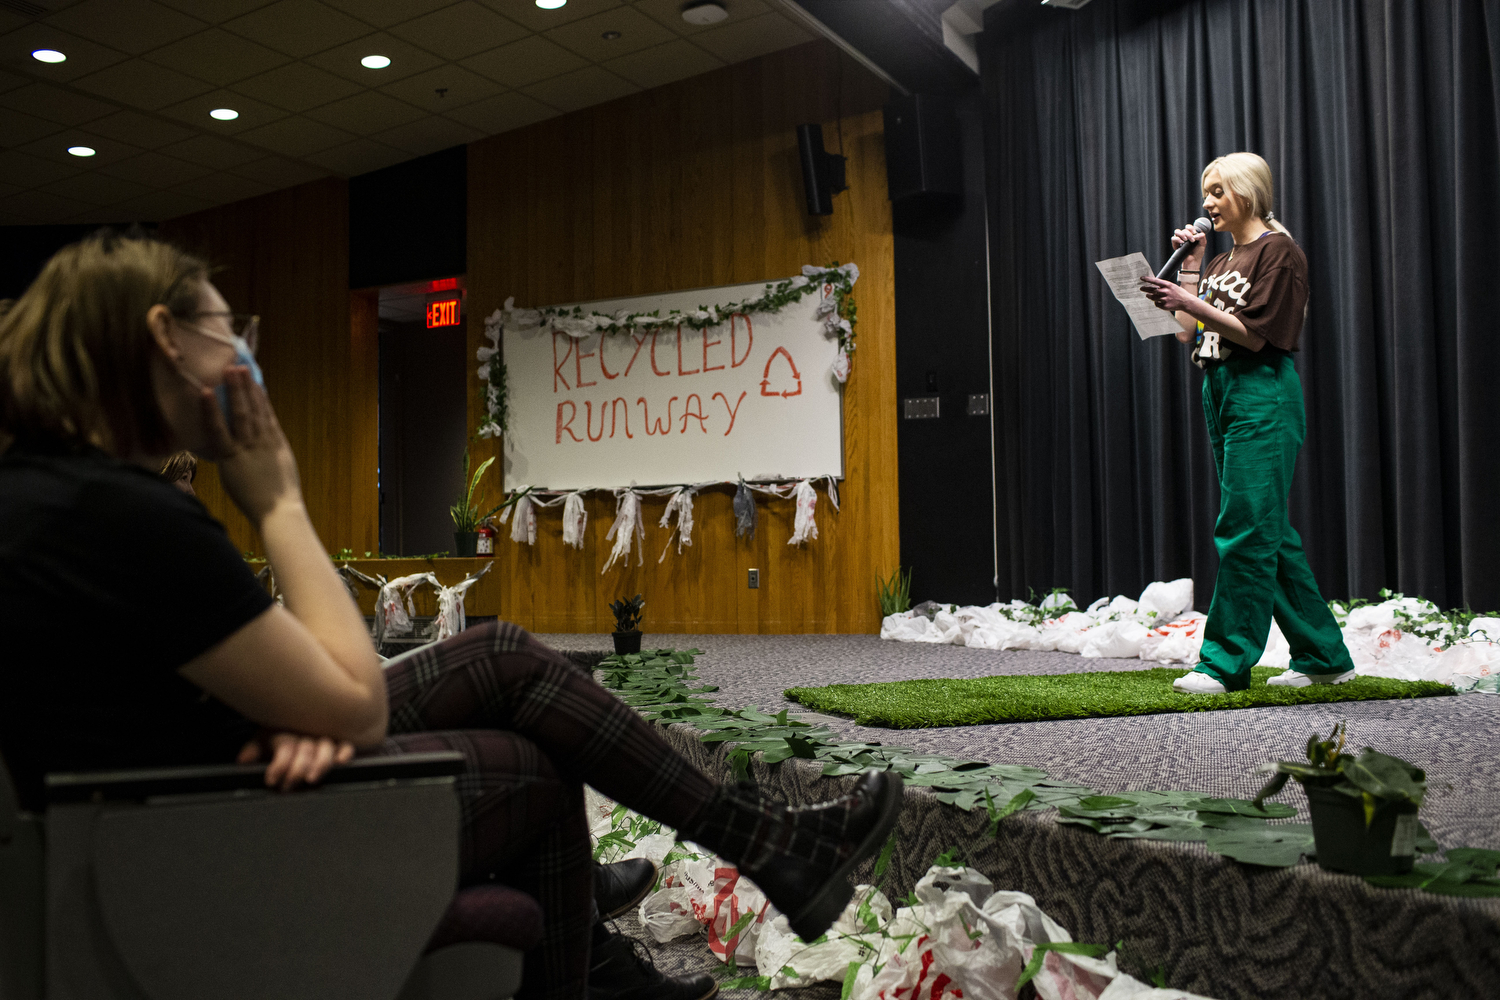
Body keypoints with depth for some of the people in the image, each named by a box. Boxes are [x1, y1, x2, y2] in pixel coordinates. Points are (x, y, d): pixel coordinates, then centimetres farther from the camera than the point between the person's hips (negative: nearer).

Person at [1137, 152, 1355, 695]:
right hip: (1220, 395, 9)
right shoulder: (1221, 262, 20)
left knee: (1244, 530, -9)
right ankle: (1324, 656, 19)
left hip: (1262, 395, -9)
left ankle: (1225, 663, -6)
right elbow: (1189, 334, 13)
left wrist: (1191, 303, -19)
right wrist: (1190, 264, 12)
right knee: (1268, 533, 10)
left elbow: (1254, 335, -14)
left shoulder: (1279, 252, -5)